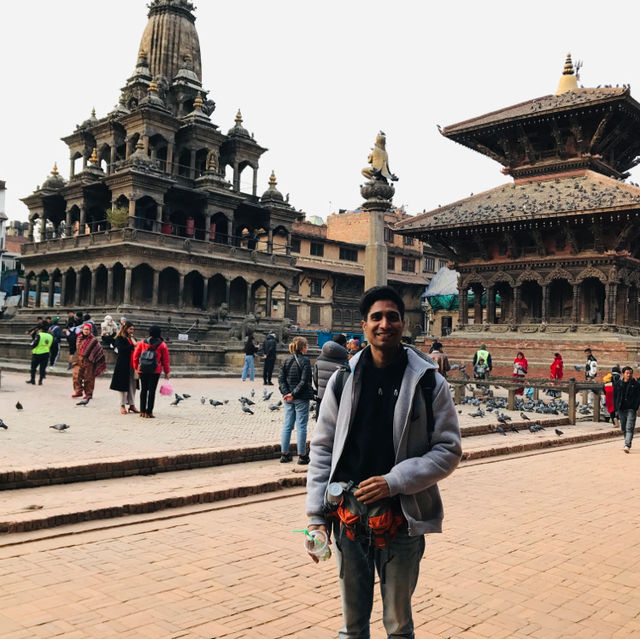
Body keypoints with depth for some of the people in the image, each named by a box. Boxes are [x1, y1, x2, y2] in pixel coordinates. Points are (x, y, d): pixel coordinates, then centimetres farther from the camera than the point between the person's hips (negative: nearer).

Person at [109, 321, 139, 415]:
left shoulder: (132, 339, 17)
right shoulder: (119, 339, -3)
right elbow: (121, 349, -19)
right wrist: (132, 346, -18)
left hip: (132, 365, 6)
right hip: (123, 366, -6)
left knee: (132, 386, 7)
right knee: (124, 385, 0)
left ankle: (132, 405, 14)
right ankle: (122, 405, 9)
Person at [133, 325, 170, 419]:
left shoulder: (142, 342, 6)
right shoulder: (162, 345, 0)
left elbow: (135, 356, 8)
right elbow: (165, 360, 2)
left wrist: (136, 367, 18)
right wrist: (166, 372, 9)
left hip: (142, 370, 3)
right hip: (155, 371, -3)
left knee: (143, 390, 11)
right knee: (152, 390, 0)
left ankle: (142, 411, 14)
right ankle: (149, 412, 0)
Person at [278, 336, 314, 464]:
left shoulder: (286, 360, 7)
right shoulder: (305, 361, -10)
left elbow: (281, 379, 1)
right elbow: (304, 381, -17)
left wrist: (286, 393, -6)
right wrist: (294, 394, -14)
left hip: (288, 397, 6)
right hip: (301, 398, -5)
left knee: (287, 425, 11)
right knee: (301, 426, 1)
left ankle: (284, 454, 16)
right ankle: (302, 455, 6)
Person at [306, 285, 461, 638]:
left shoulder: (429, 381, -4)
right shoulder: (343, 379, 2)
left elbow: (449, 449, -4)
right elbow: (322, 448, 6)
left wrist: (395, 481, -15)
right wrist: (317, 515, 1)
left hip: (402, 519, -2)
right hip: (348, 518, 2)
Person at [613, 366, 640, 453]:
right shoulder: (618, 384, 8)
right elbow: (615, 397, 12)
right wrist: (616, 409, 5)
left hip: (631, 409, -3)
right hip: (621, 409, 3)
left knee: (629, 428, -13)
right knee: (623, 428, 11)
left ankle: (627, 446, -19)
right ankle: (627, 442, 29)